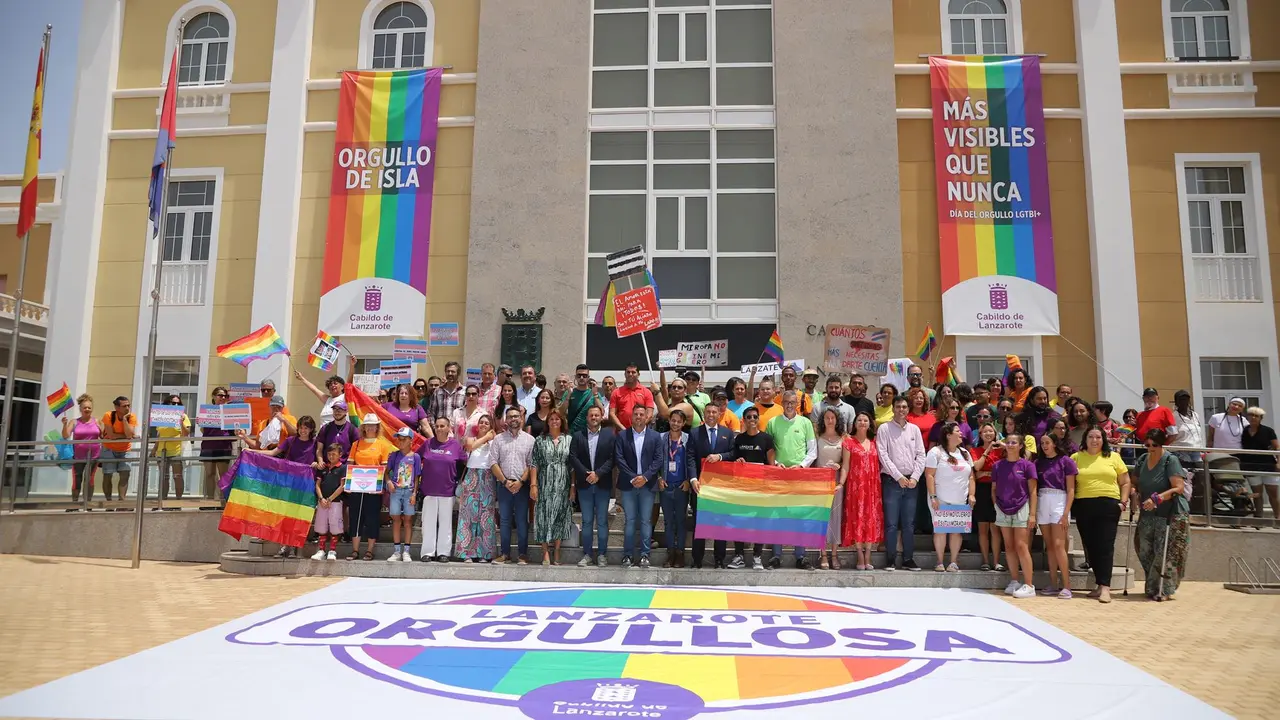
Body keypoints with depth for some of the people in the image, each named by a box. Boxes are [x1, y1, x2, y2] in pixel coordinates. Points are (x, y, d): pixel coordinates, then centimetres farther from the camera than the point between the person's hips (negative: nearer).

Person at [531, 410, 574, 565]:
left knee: (560, 517, 3)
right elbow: (534, 464, 2)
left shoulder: (569, 440, 7)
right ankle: (545, 553, 5)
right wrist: (533, 485, -7)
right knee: (544, 516, -1)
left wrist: (573, 486, -2)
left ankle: (557, 553, 10)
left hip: (563, 486, 1)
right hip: (544, 486, 0)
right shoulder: (540, 441, 6)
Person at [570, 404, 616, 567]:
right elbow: (573, 457, -2)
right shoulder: (578, 435, 6)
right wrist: (586, 474, -12)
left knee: (602, 521, 3)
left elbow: (612, 458, -4)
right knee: (587, 521, 6)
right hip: (584, 484, 1)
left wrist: (598, 474, -14)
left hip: (603, 484, -1)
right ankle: (587, 554, 11)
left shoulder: (609, 434, 2)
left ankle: (602, 554, 10)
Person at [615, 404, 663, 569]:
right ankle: (628, 555, 9)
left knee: (645, 520, 3)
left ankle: (644, 555, 9)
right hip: (628, 484, 0)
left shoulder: (655, 436, 5)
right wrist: (632, 478, -11)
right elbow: (619, 458, -3)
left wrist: (645, 477, -12)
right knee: (630, 521, 4)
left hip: (647, 484, 0)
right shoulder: (622, 435, 4)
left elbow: (658, 459, -1)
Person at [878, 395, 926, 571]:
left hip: (911, 481, 3)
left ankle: (908, 558, 15)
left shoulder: (915, 429, 11)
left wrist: (915, 478, -5)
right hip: (892, 480, -3)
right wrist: (899, 477, -12)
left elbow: (921, 455, 7)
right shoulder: (884, 428, 0)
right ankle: (890, 559, 5)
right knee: (891, 523, -2)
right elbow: (883, 455, -7)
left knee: (909, 523, 7)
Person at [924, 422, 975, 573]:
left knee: (957, 530, 2)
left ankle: (954, 562, 9)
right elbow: (929, 476, -9)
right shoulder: (936, 452, -5)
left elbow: (971, 476, 14)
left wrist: (971, 495, 3)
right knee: (941, 529, -3)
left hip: (961, 501, 5)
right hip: (941, 500, -5)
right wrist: (933, 497, -14)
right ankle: (940, 562, 5)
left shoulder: (964, 453, 13)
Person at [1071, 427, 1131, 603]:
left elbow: (1125, 482, 10)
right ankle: (1100, 584, 15)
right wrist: (1070, 503, -1)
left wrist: (1123, 502, 1)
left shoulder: (1113, 457, 7)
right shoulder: (1076, 458, 7)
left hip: (1108, 505, -2)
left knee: (1105, 545, -8)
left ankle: (1105, 587, -9)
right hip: (1083, 506, 2)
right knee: (1090, 546, 6)